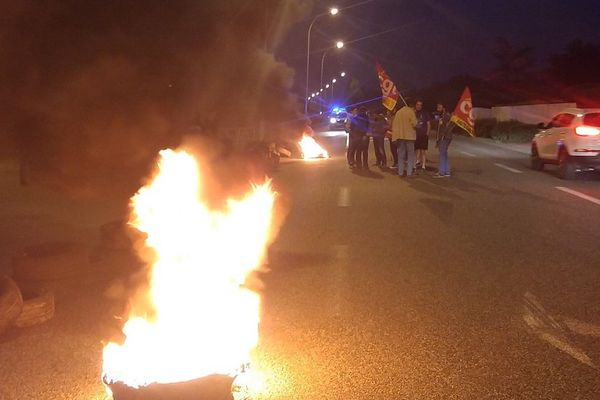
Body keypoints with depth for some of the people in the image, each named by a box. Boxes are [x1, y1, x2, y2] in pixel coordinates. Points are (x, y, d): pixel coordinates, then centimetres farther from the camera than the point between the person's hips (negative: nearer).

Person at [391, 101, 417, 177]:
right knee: (410, 155, 2)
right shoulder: (411, 112, -9)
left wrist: (395, 135, 11)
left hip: (400, 136, 5)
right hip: (409, 136, -5)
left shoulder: (398, 112, 7)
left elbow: (394, 125, 7)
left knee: (401, 155, 10)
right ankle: (409, 173, -3)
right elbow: (414, 123, -14)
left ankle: (400, 172, 9)